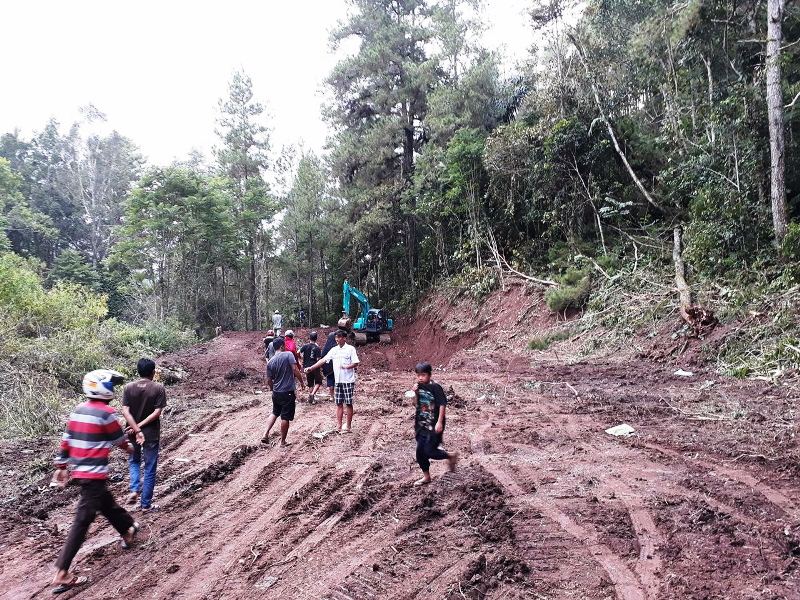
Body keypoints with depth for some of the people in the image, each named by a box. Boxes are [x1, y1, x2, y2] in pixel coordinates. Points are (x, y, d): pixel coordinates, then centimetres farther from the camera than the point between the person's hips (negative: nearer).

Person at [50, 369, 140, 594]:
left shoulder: (78, 410, 7)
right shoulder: (106, 413, -16)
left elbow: (66, 440, 11)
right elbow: (120, 439, -3)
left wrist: (61, 467, 18)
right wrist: (131, 448, 19)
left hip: (79, 471, 9)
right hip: (94, 474, -9)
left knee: (107, 504, 25)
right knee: (82, 521, -5)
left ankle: (128, 530, 45)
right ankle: (61, 575, -4)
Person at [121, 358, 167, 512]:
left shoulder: (129, 388, -4)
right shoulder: (158, 388, -11)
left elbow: (125, 411, -12)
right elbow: (157, 412, -17)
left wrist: (136, 429, -15)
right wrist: (140, 425, -13)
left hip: (133, 432, 3)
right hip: (151, 433, -2)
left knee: (134, 461, 27)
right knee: (150, 468, 8)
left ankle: (134, 490, 8)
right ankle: (146, 504, 14)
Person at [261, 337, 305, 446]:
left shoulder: (270, 362, 4)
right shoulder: (288, 355, -11)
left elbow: (269, 381, 8)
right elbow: (295, 370, -18)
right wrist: (302, 381, -4)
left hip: (276, 393, 5)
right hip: (288, 392, -5)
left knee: (275, 413, 25)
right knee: (285, 417, 5)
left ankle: (266, 434, 14)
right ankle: (283, 441, 14)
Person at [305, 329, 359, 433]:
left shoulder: (350, 349, -6)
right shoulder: (334, 350, 8)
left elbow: (356, 363, -10)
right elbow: (323, 360, 6)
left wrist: (346, 367, -26)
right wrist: (311, 368, -1)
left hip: (348, 381, -5)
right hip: (338, 381, 5)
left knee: (348, 404, 2)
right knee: (339, 404, 8)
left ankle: (349, 427, 9)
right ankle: (339, 426, 13)